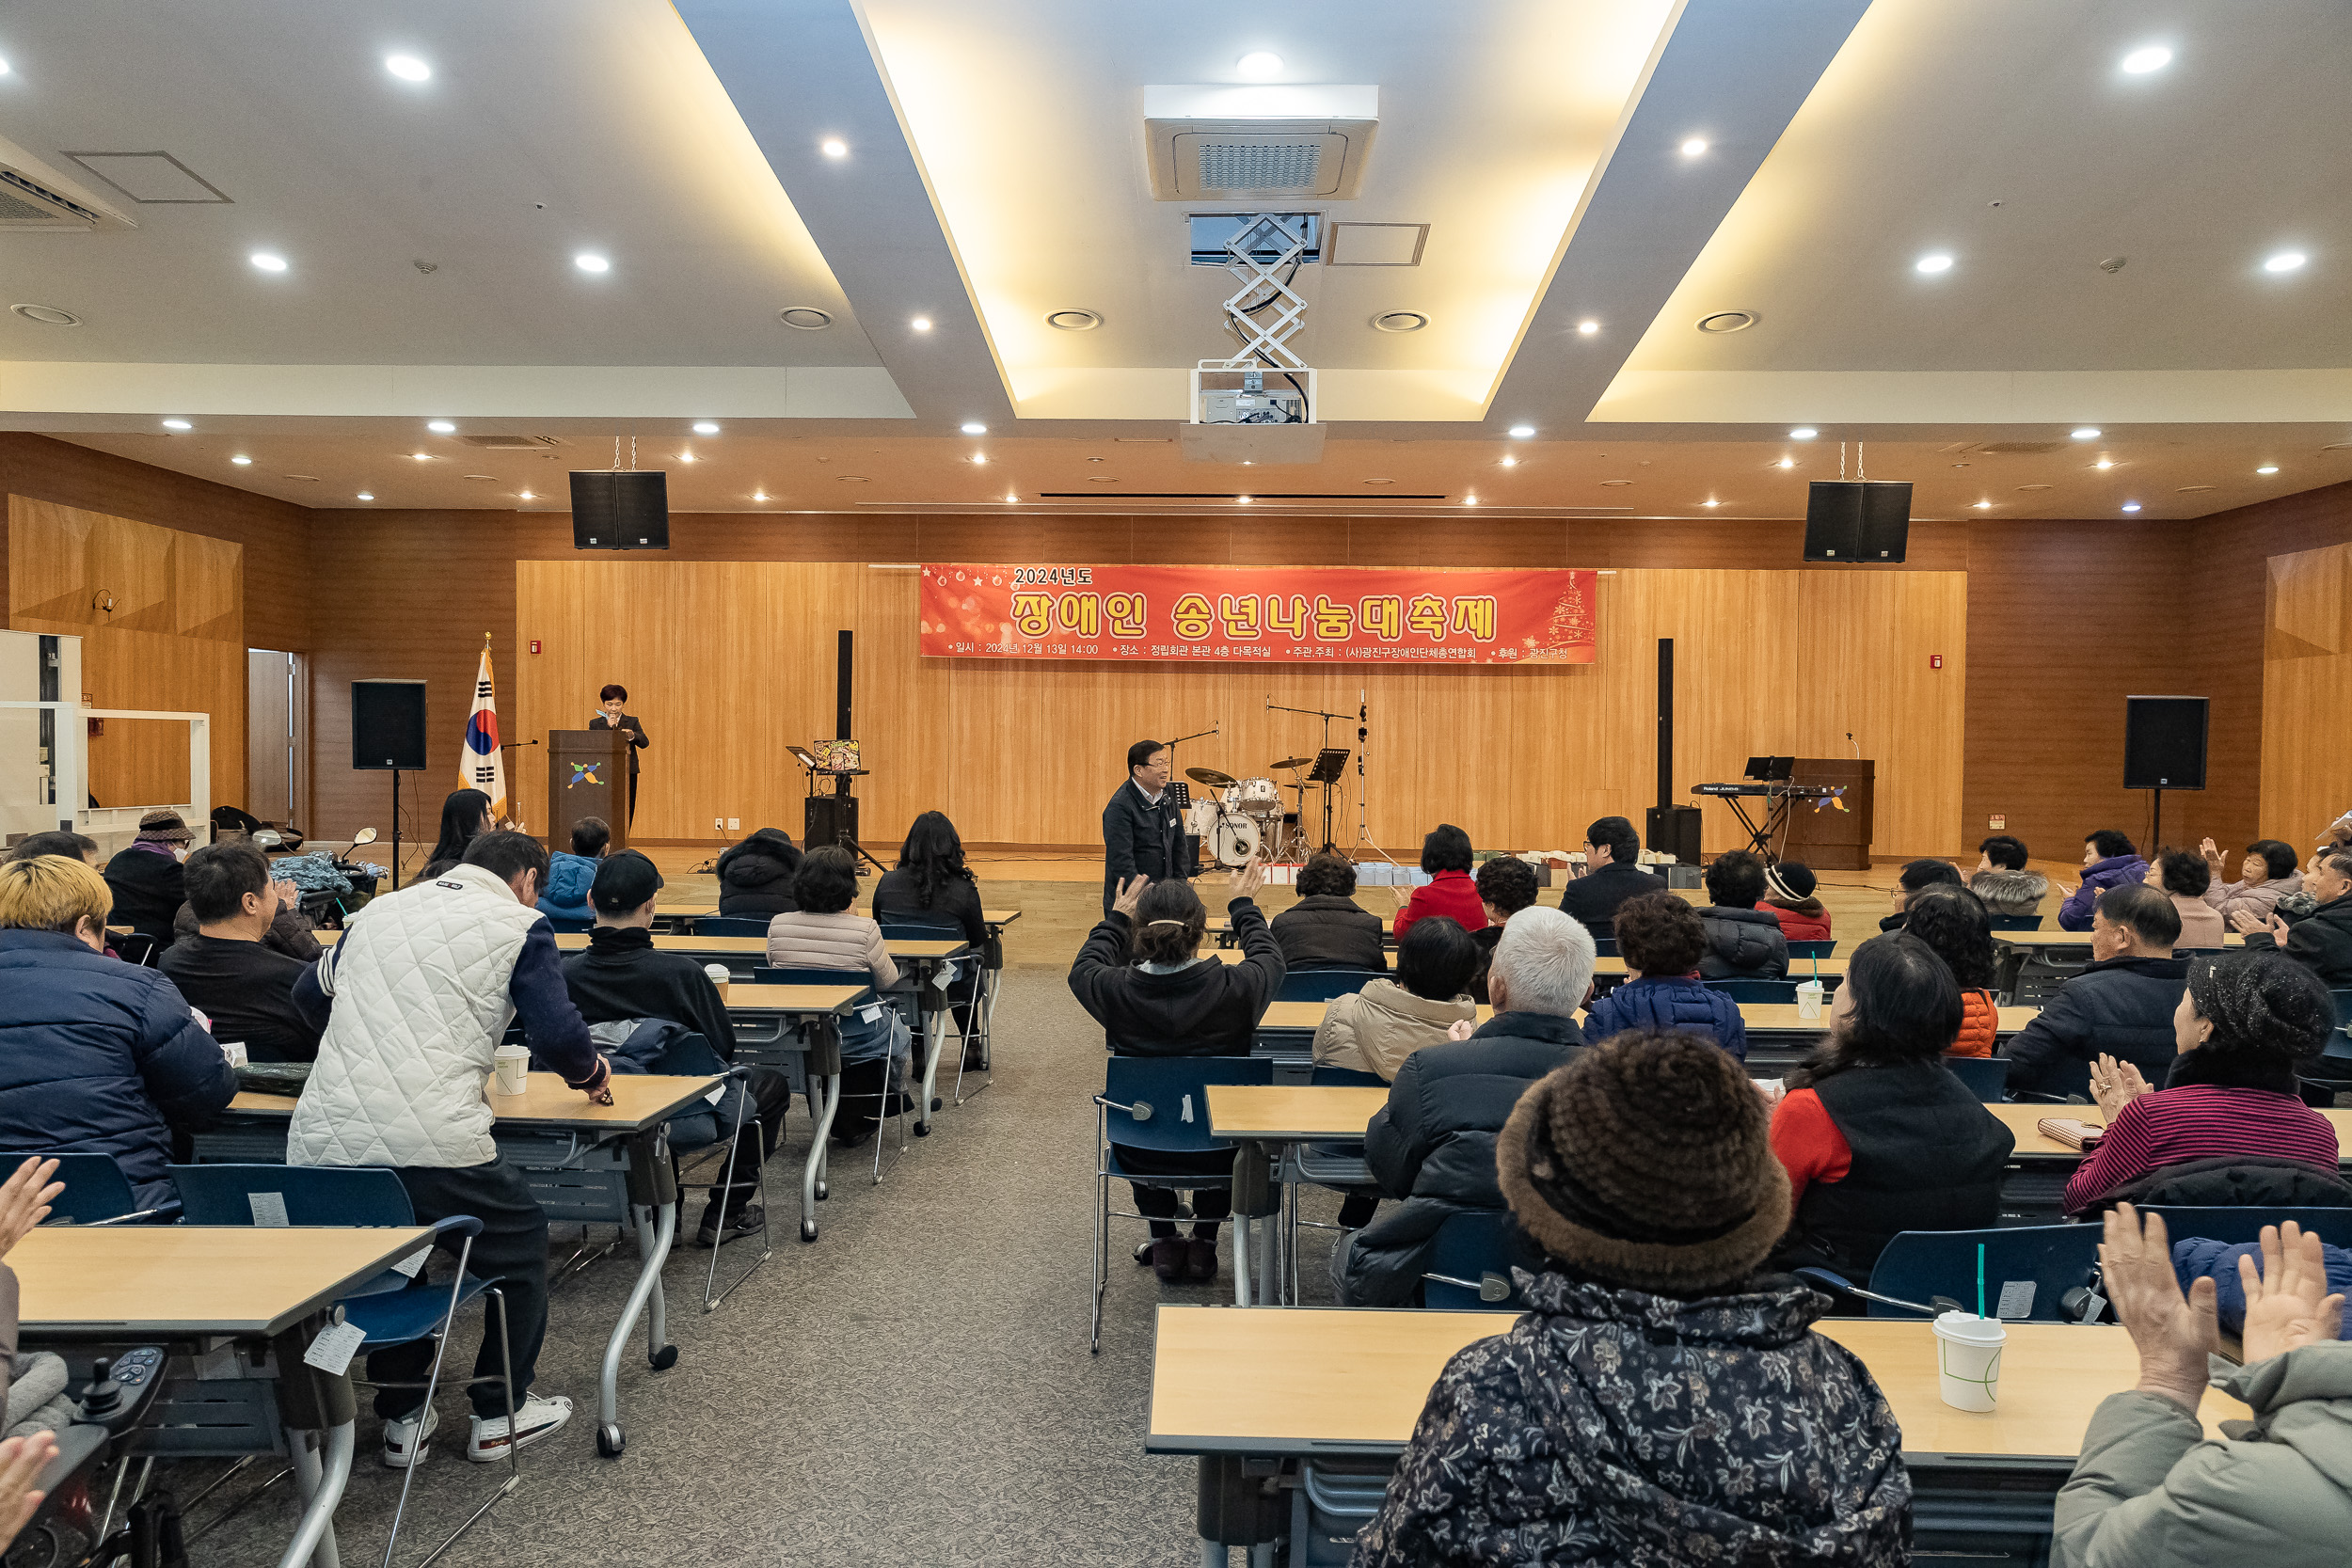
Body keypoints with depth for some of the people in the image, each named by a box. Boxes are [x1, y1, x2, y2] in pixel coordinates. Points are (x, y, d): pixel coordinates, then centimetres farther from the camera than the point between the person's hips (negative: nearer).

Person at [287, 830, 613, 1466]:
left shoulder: (378, 909, 21)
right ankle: (501, 1415, 25)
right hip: (430, 1139, -6)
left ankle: (403, 1418, 33)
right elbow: (558, 1035, -4)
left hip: (317, 1140, 6)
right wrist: (591, 1073, 17)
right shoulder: (520, 924, 4)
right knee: (520, 1240, 19)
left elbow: (310, 993, 35)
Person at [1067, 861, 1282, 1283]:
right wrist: (1243, 905, 16)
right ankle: (1205, 1240, 35)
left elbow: (1083, 969, 5)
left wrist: (1117, 916, 18)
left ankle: (1163, 1241, 37)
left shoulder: (1115, 989, -22)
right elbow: (1272, 962, 2)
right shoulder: (1235, 987, -24)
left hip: (1140, 1153, 1)